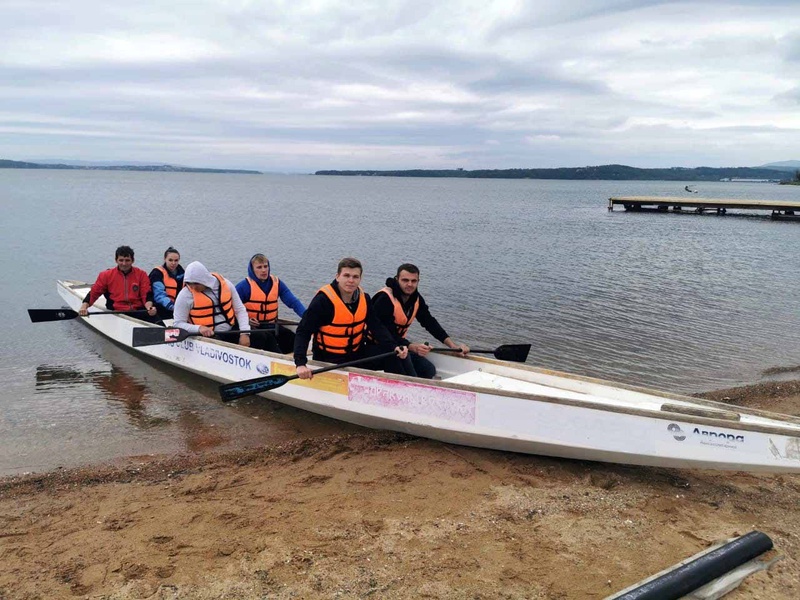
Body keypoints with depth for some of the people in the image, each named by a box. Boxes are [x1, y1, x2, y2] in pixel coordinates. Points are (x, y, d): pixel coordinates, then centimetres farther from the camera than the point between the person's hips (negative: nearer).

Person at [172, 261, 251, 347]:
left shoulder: (225, 284, 2)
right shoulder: (185, 295, -6)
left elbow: (240, 310, 7)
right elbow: (177, 324, -4)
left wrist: (245, 333, -7)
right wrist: (199, 328, -22)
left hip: (231, 332, 4)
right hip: (206, 337, -4)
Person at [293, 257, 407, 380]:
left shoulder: (363, 298, -1)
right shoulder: (323, 300, -19)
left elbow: (377, 327, -3)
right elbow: (303, 332, -20)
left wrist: (394, 347, -20)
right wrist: (300, 364, -33)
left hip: (357, 353, 5)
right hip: (329, 359, -5)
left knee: (391, 355, -11)